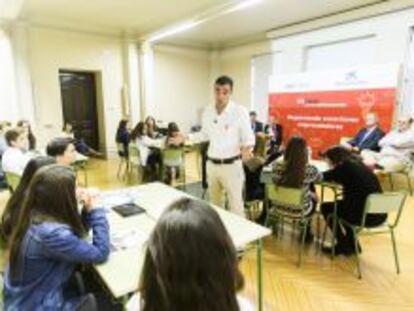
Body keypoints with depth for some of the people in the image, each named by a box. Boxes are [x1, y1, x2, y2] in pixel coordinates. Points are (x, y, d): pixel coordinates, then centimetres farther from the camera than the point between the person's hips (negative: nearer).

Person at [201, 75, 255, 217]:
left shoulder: (240, 111, -13)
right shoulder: (207, 111, 3)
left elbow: (249, 138, -9)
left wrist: (246, 149, -30)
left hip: (231, 165, -5)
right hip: (211, 164, 5)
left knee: (235, 206, -1)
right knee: (214, 204, 20)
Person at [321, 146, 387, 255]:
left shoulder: (345, 166, -10)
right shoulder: (359, 164, 12)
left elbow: (324, 177, 2)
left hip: (365, 215, -8)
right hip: (380, 215, 8)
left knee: (325, 207, 12)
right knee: (341, 205, 31)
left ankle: (343, 245, 21)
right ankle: (352, 244, 34)